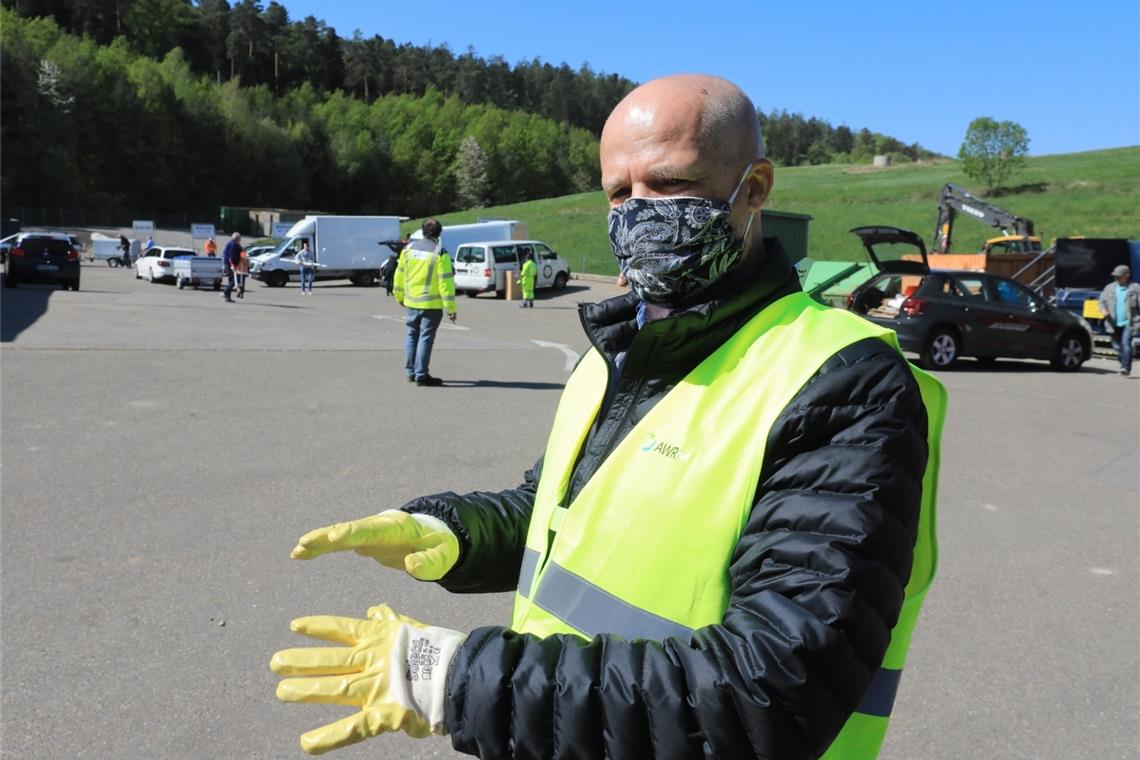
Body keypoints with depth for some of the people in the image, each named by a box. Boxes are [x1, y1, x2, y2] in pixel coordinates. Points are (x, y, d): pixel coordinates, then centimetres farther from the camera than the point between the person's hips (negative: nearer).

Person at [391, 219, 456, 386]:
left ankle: (410, 372, 22)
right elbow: (446, 282, -14)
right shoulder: (440, 253, -12)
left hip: (410, 302, 5)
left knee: (412, 336, 17)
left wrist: (399, 296, 24)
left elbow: (399, 274, 11)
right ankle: (421, 375, 0)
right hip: (431, 304, -5)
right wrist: (451, 308, -12)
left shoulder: (409, 248, 4)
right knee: (425, 338, -1)